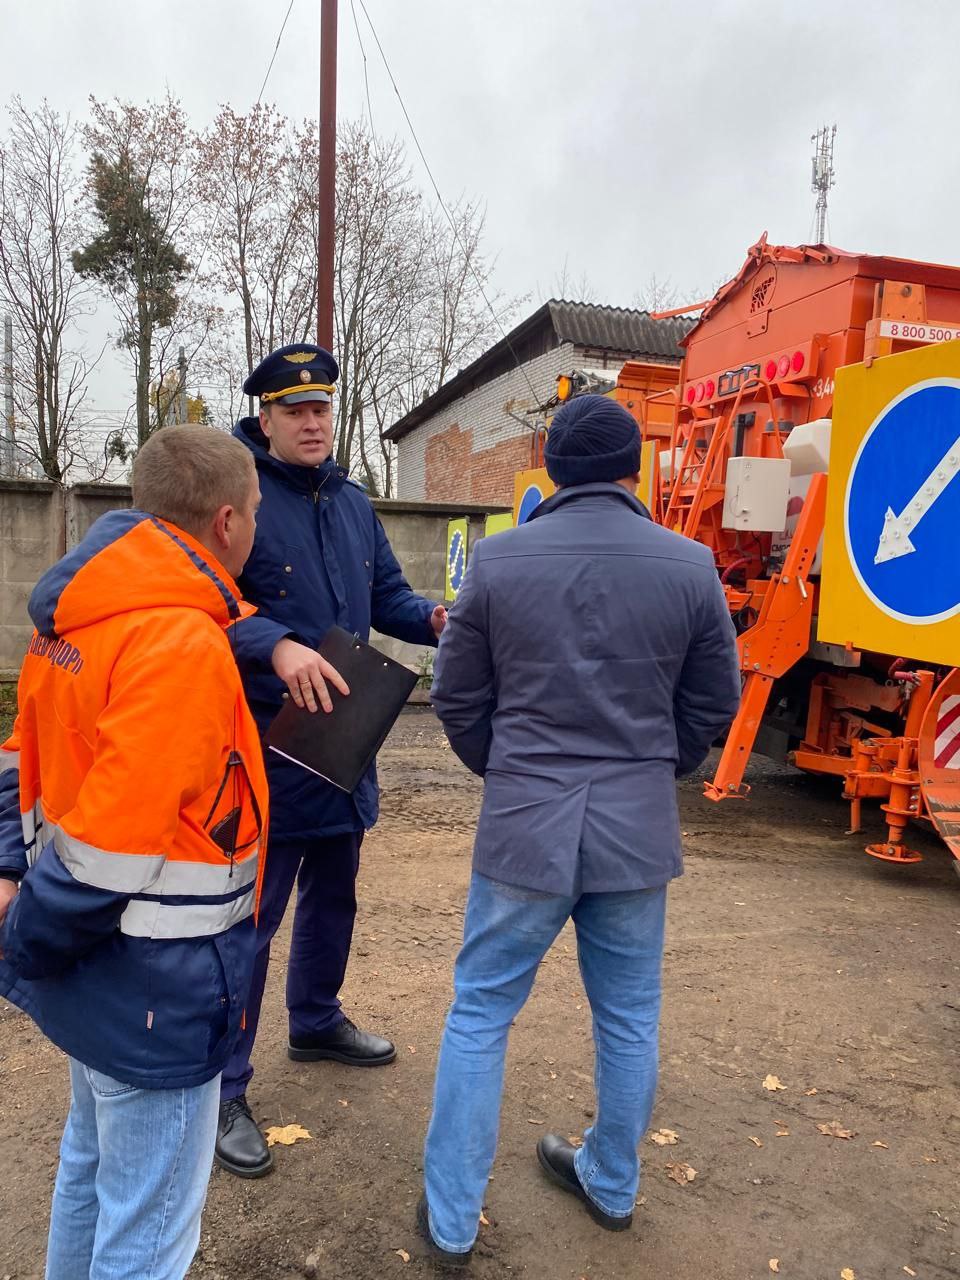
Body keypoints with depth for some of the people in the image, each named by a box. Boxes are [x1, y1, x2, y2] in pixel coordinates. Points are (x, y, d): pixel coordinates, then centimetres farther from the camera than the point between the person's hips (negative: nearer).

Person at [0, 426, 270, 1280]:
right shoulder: (183, 643, -26)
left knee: (94, 1164, 30)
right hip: (155, 987, -9)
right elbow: (110, 844, -26)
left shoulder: (78, 613, 3)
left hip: (97, 969, 9)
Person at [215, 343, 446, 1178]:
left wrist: (434, 619, -7)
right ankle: (224, 1091, 20)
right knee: (253, 914, 2)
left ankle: (317, 1022, 47)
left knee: (334, 894, 23)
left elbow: (388, 595, 13)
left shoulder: (353, 502, 9)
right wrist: (277, 646, -40)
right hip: (267, 744, -8)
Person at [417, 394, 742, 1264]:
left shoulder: (499, 559, -7)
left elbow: (457, 697, 0)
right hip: (639, 825, 2)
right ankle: (612, 1186, 41)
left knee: (479, 1014, 14)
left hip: (525, 822, -1)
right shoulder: (690, 564, -4)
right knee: (629, 1017, 20)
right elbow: (715, 705, 4)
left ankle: (452, 1219, 26)